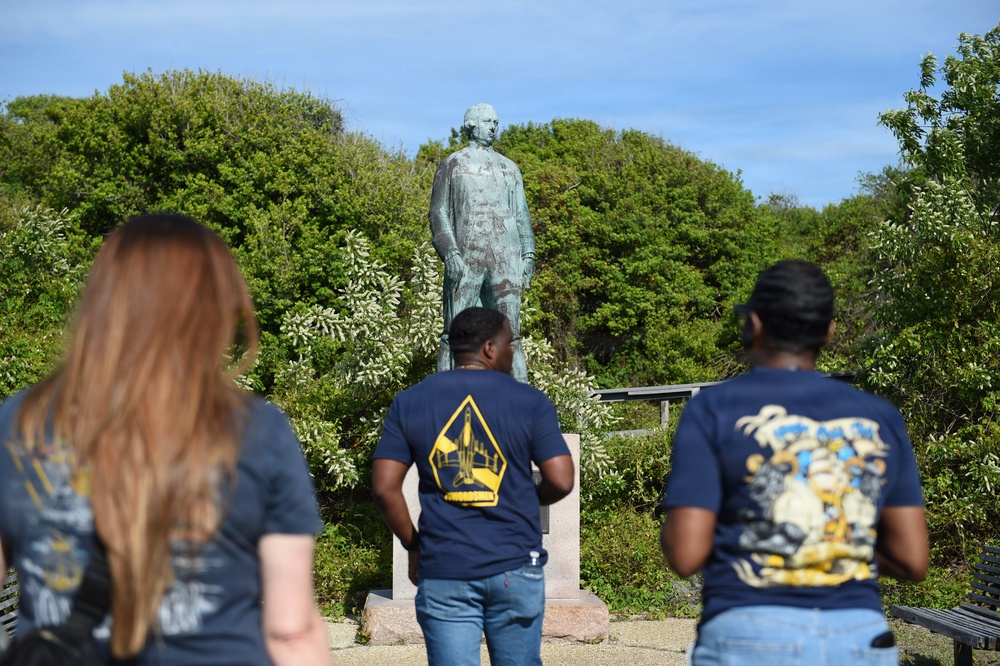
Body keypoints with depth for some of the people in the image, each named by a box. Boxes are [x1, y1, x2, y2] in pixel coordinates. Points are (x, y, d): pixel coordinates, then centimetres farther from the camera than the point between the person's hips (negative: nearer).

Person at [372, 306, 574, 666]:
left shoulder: (409, 402, 3)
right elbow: (560, 481, -6)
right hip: (514, 568, -1)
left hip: (443, 572, 1)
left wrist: (413, 545, 12)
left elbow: (385, 488, -1)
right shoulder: (529, 401, -2)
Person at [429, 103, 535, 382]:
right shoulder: (452, 165, 9)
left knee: (509, 333, 0)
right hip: (466, 257, -3)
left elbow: (522, 215, 20)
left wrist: (528, 254, 8)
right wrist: (449, 253, -11)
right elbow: (438, 213, 2)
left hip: (506, 257, 3)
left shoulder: (509, 168, 20)